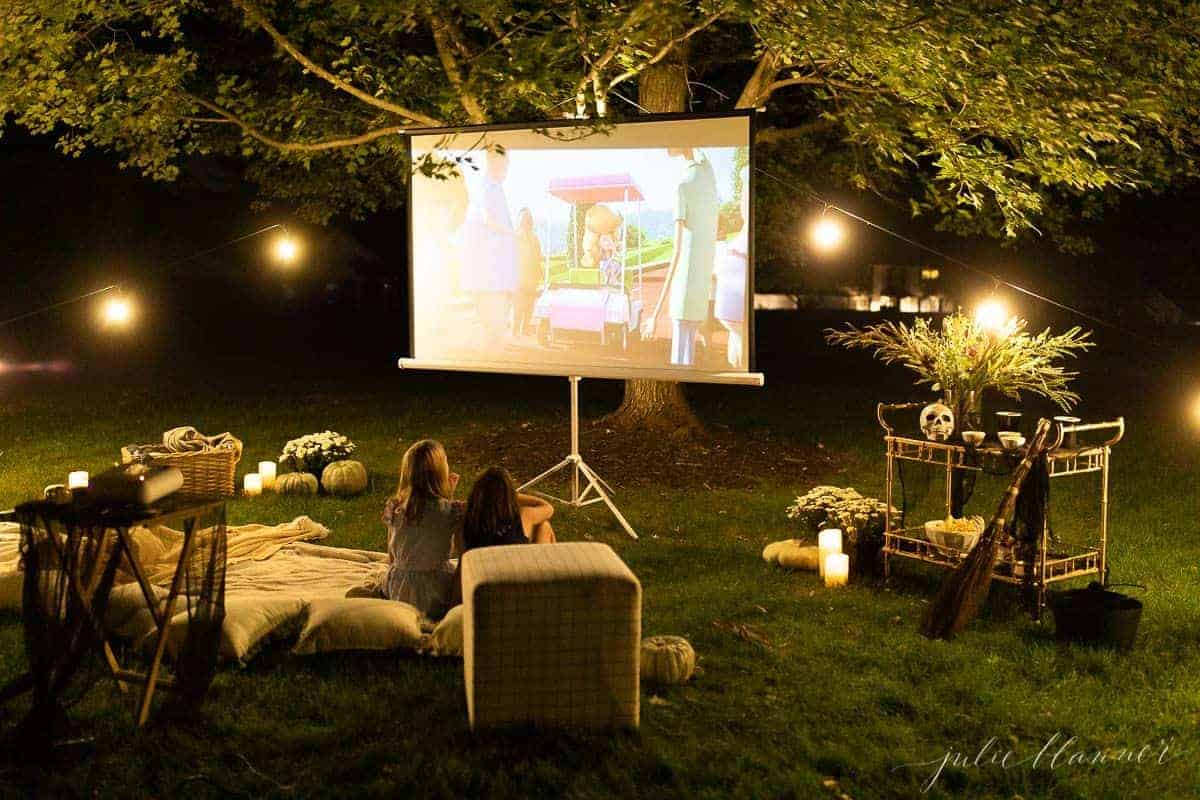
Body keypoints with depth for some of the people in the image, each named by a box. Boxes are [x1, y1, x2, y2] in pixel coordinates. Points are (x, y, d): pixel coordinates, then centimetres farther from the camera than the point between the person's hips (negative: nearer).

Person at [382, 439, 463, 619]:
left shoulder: (393, 508, -7)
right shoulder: (453, 510, -18)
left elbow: (391, 559, 3)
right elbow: (459, 551, 0)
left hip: (399, 594, 6)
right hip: (437, 597, -6)